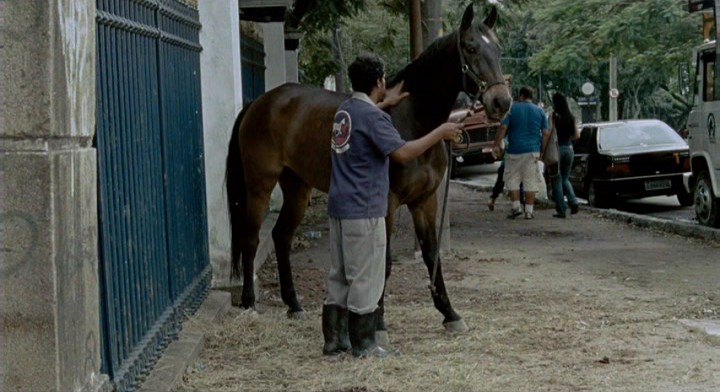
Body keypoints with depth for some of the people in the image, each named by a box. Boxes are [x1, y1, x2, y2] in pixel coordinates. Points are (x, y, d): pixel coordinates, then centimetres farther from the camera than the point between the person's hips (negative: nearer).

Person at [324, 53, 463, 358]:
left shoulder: (345, 110, 11)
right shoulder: (373, 116, -16)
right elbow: (402, 153, -23)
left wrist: (385, 103, 40)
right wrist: (440, 133, -14)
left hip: (339, 207, 9)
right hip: (364, 210, -9)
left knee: (339, 276, 13)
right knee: (366, 278, -1)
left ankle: (334, 339, 18)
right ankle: (363, 345, 3)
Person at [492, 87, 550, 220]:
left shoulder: (512, 108, 0)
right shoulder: (540, 111, 7)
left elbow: (503, 127, -7)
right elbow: (546, 133, 4)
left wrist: (497, 144, -1)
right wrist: (542, 151, 9)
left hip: (514, 150, -2)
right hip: (532, 151, 2)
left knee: (512, 180, 10)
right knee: (530, 181, 4)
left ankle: (516, 207, 4)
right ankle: (529, 211, 3)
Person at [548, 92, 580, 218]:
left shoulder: (554, 116, -10)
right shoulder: (571, 117, 6)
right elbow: (577, 135, 9)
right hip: (569, 149, 5)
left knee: (557, 181, 3)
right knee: (565, 179, 20)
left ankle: (561, 210, 0)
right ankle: (573, 202, -1)